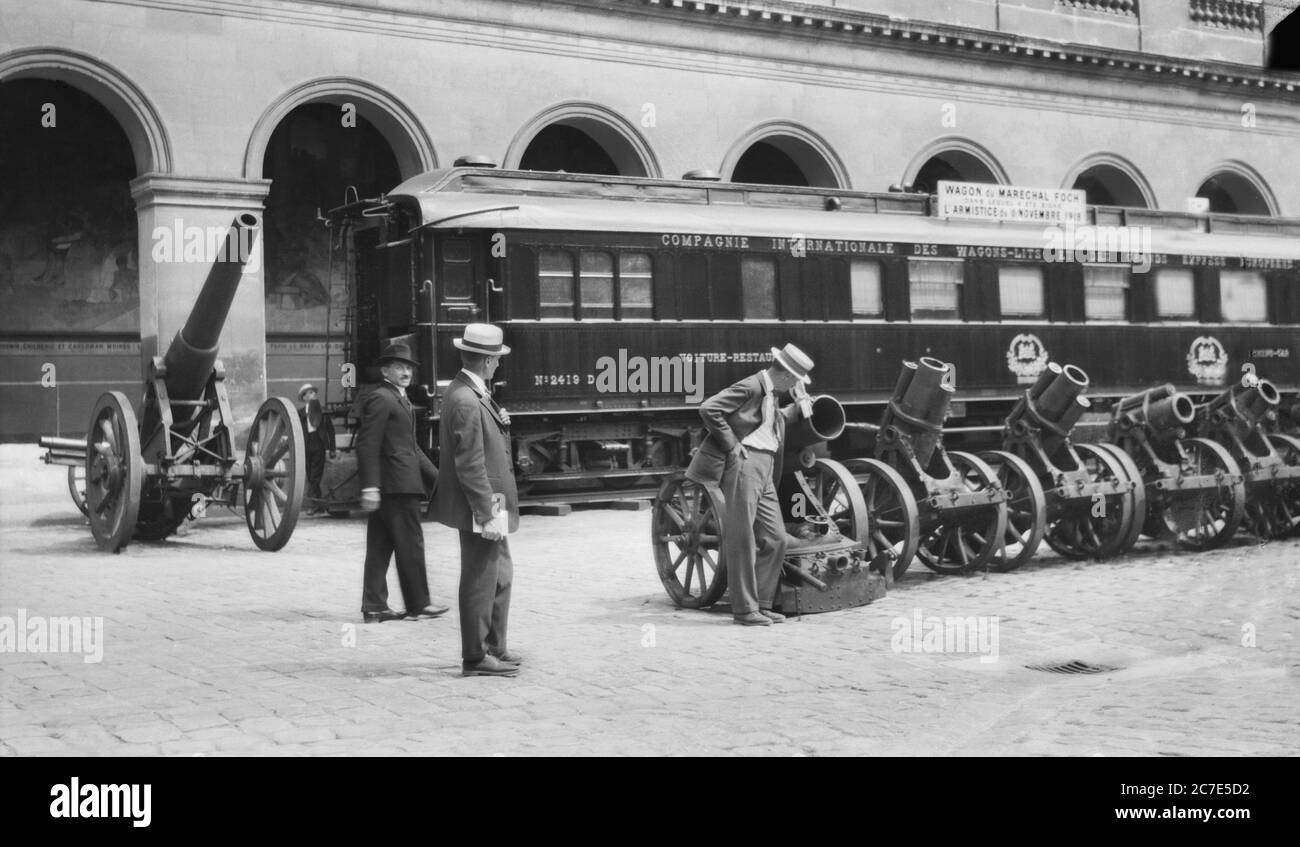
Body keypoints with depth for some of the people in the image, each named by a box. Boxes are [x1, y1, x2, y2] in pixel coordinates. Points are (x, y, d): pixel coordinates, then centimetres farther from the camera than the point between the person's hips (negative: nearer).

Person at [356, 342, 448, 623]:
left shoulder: (400, 399, 21)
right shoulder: (380, 398, -11)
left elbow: (410, 446, 25)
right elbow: (367, 444, -18)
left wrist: (435, 476, 21)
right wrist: (370, 486, -23)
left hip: (393, 484, 10)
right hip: (396, 484, -10)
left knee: (380, 546, 10)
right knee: (410, 543, -2)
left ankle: (374, 606, 13)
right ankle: (418, 604, 7)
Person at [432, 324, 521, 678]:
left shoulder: (475, 394, 11)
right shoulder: (466, 401, -21)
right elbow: (470, 465, -23)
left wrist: (501, 425, 5)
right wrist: (487, 514, -22)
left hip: (492, 505, 11)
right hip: (479, 507, -11)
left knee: (501, 575, 20)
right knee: (481, 582, -1)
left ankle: (495, 648, 31)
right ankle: (476, 658, 9)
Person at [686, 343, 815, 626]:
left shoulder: (770, 394, 18)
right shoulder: (750, 387, -10)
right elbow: (708, 408, -18)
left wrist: (798, 407, 21)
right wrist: (732, 445, -15)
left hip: (765, 471, 10)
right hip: (744, 465, -10)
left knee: (775, 538, 9)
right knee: (743, 539, -4)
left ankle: (762, 604, 17)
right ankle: (744, 609, 1)